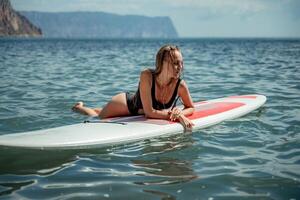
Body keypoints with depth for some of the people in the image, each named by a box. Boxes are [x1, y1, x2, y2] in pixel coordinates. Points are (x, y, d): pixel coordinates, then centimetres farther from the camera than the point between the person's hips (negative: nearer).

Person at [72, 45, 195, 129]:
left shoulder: (180, 85, -31)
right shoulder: (147, 76, -40)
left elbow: (191, 108, -12)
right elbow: (149, 112, -42)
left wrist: (181, 112, -33)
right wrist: (174, 114, -43)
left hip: (139, 113, 4)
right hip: (127, 103, -4)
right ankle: (79, 107, 50)